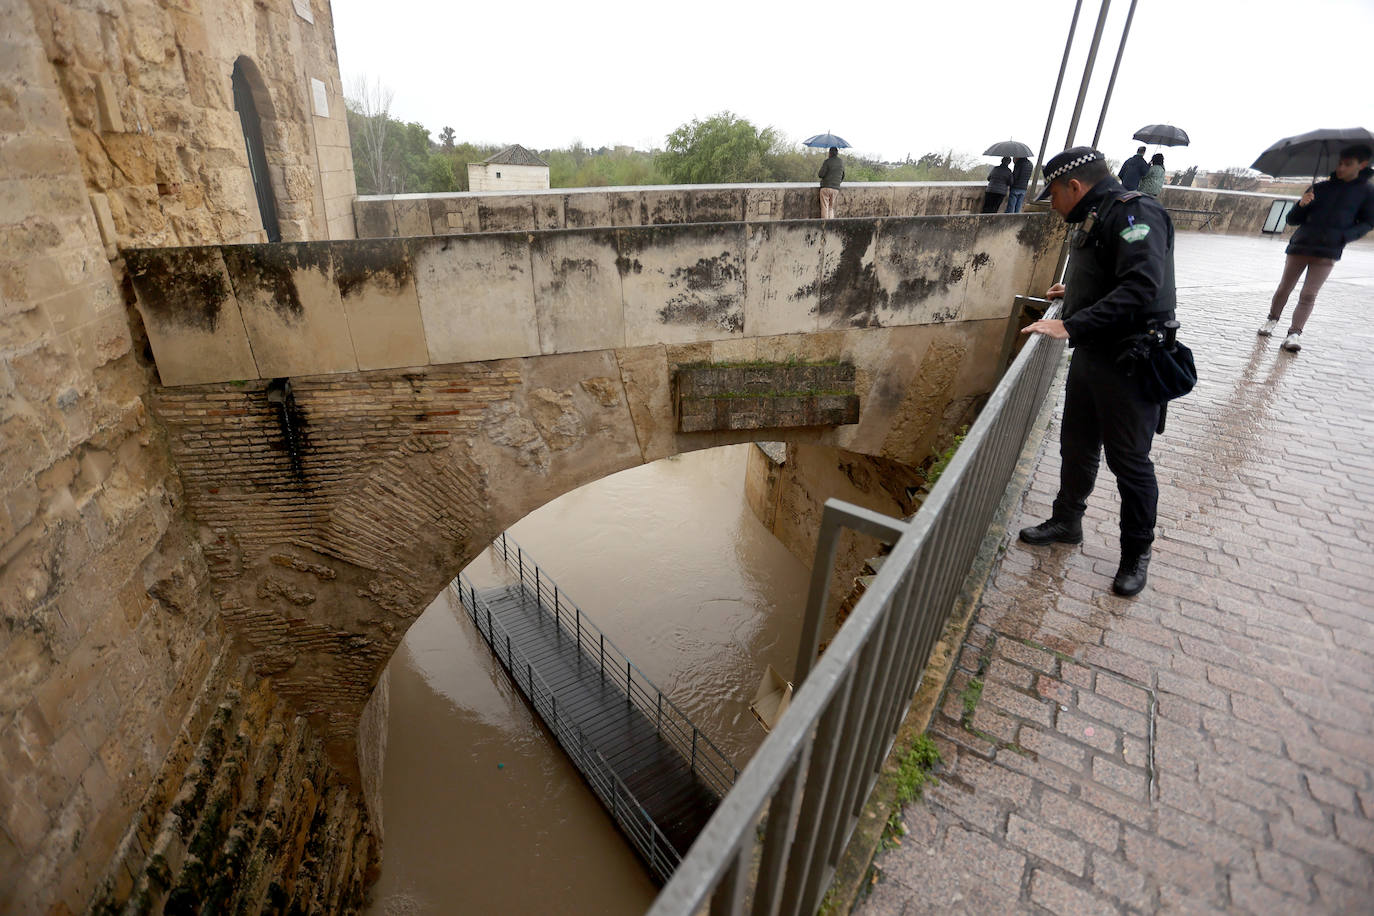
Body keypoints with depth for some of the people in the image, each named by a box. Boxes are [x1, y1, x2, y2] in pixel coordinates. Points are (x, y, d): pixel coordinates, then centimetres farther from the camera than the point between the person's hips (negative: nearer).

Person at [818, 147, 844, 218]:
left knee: (825, 208, -3)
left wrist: (818, 174, 11)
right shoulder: (842, 162, 11)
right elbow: (843, 176, 19)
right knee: (831, 208, 13)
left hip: (826, 187, -5)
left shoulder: (827, 161, -8)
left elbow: (821, 174, -12)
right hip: (836, 188, 5)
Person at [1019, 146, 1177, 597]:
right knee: (1076, 446, 18)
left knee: (1129, 460, 2)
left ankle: (1137, 551, 19)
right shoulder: (1095, 218, 13)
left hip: (1129, 363, -9)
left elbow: (1140, 287, -30)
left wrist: (1072, 326, -34)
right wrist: (1073, 291, 31)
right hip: (1092, 355, 9)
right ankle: (1067, 521, 36)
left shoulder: (1134, 213, -17)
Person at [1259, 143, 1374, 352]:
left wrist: (1344, 236, -9)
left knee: (1309, 295, -8)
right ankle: (1272, 320, 25)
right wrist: (1301, 204, -13)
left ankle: (1295, 333, -7)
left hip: (1327, 251, -2)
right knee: (1284, 288, 6)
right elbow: (1292, 220, 8)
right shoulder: (1320, 188, 8)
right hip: (1300, 245, 2)